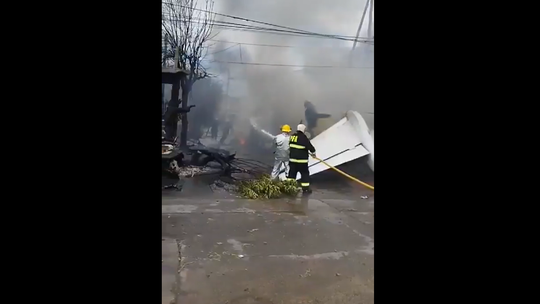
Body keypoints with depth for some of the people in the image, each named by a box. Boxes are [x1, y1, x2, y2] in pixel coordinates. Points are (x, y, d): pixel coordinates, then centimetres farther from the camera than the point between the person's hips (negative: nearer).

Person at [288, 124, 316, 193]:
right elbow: (309, 146, -16)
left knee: (292, 172, 15)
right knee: (305, 173, 4)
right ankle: (305, 188, 8)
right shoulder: (303, 137, -15)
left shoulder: (292, 136, 7)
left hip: (292, 158, 7)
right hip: (301, 160, -7)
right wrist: (313, 153, 5)